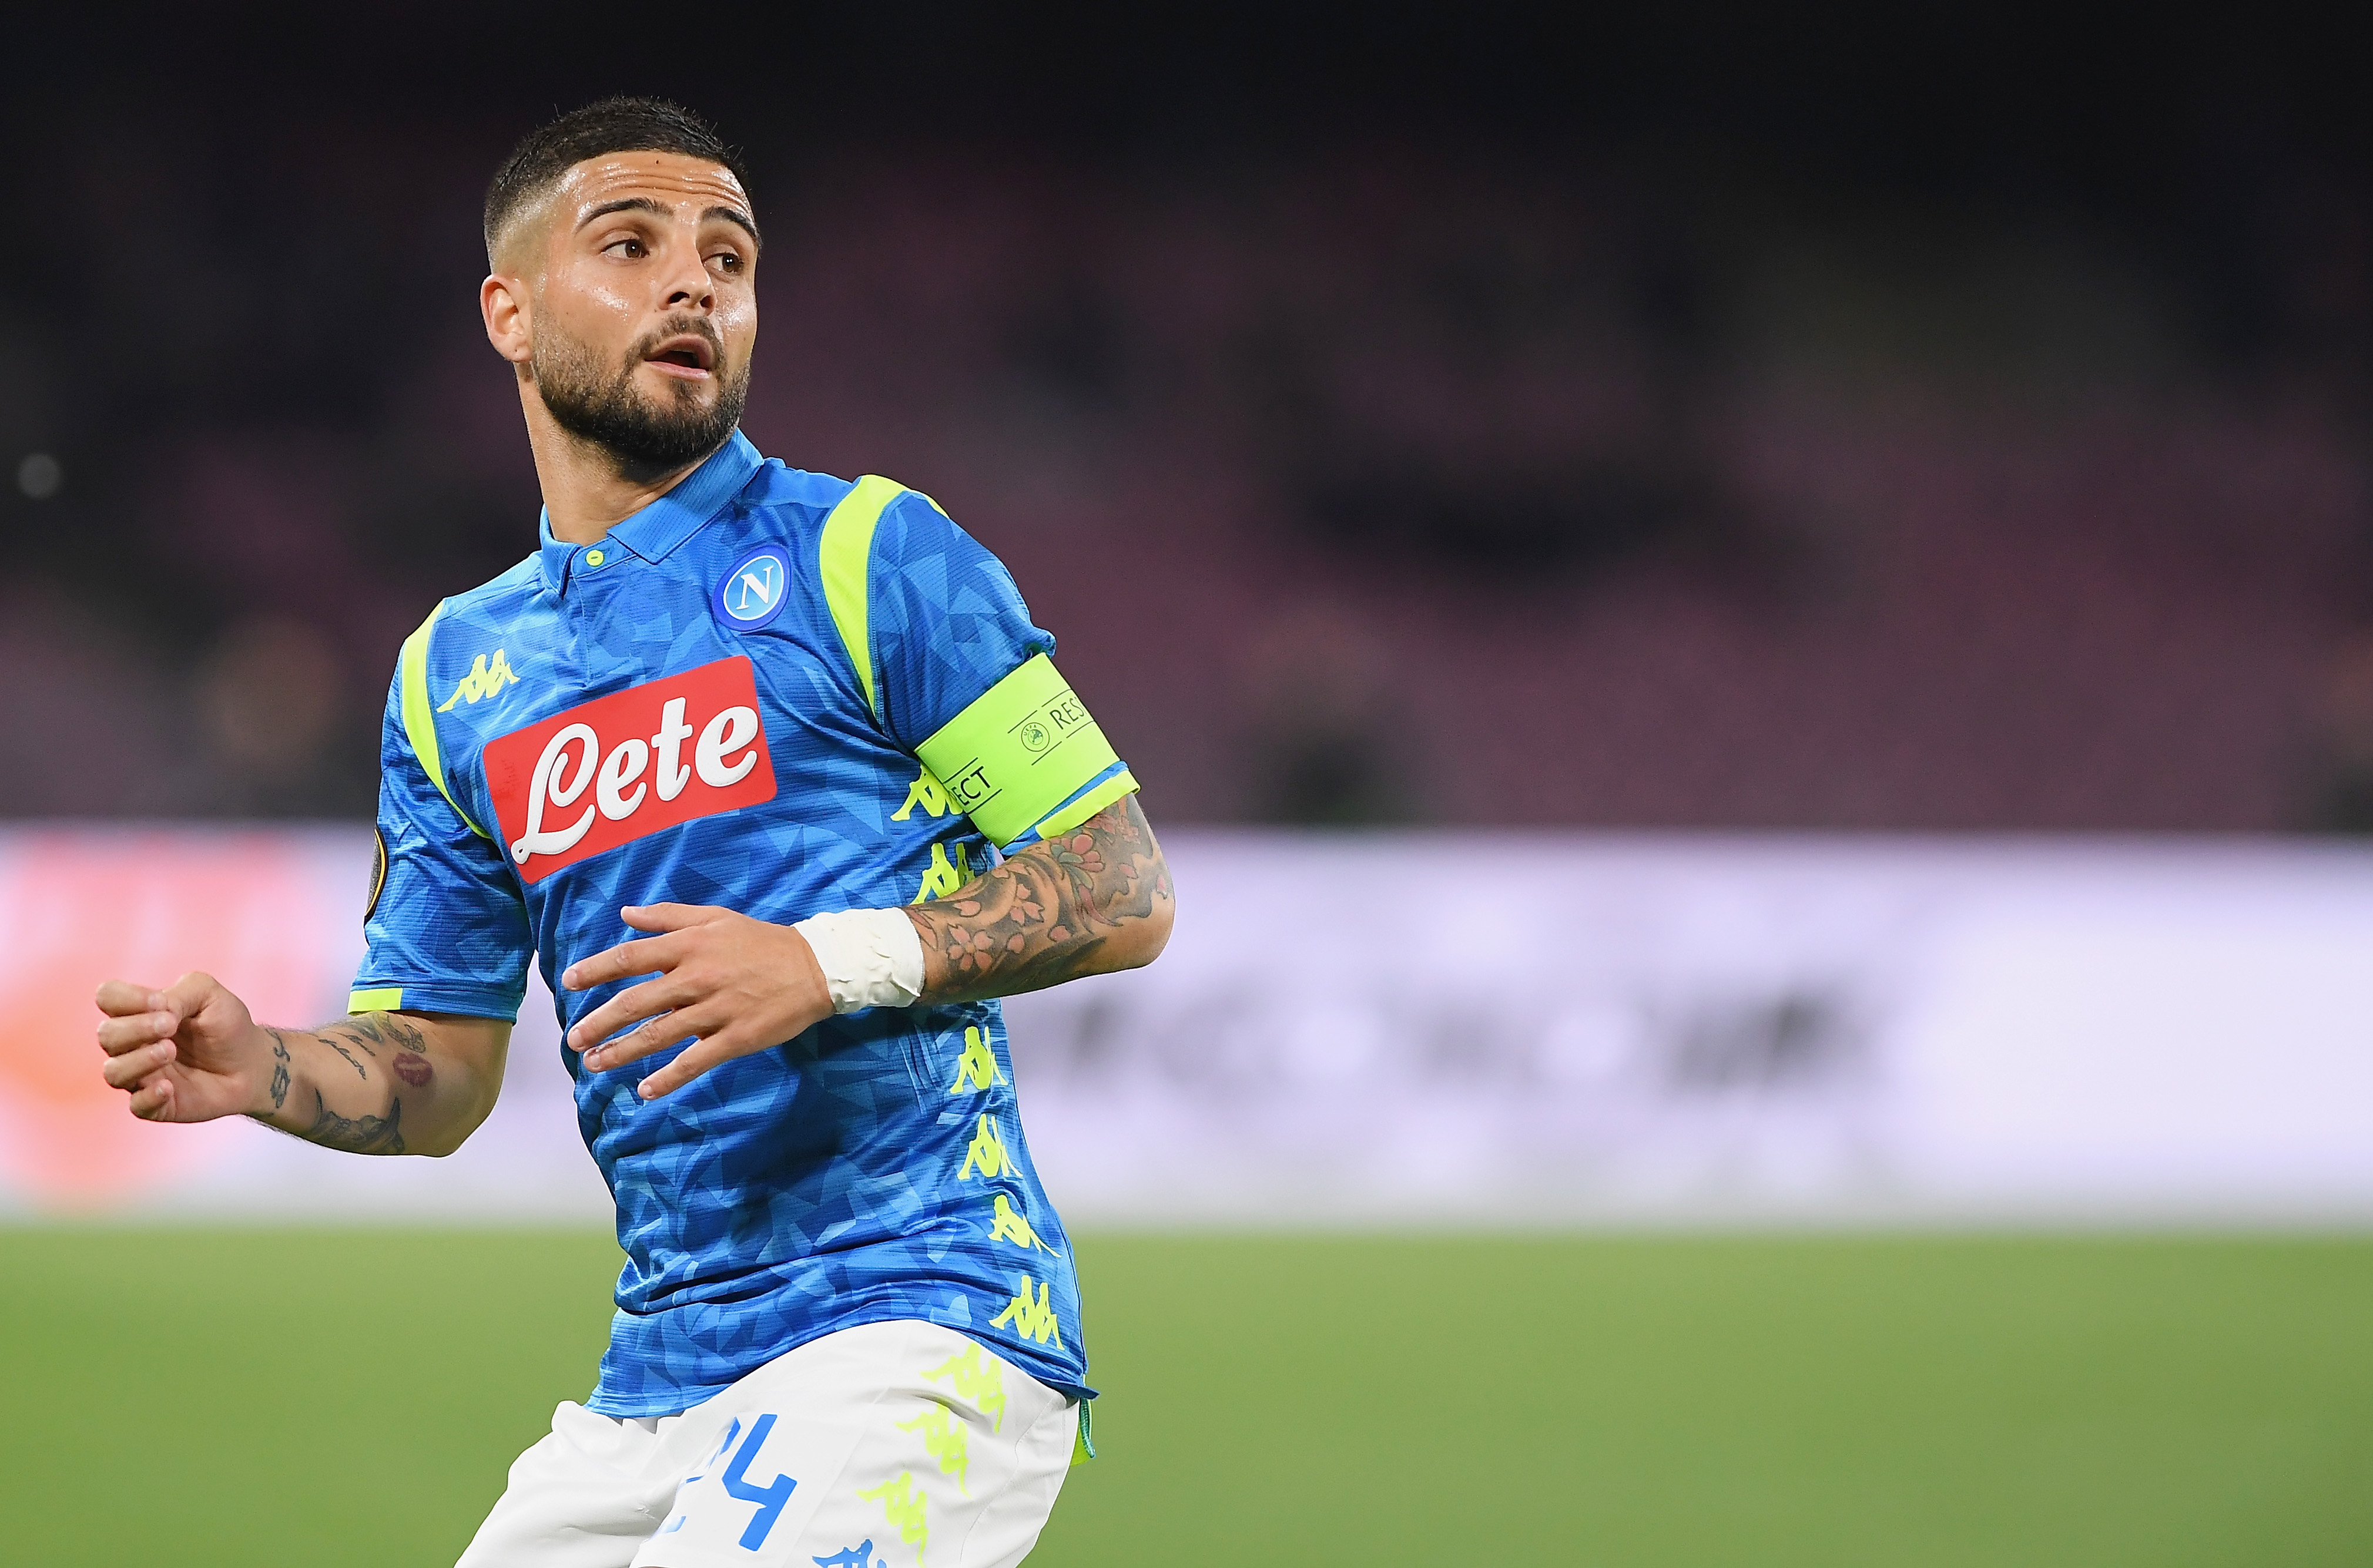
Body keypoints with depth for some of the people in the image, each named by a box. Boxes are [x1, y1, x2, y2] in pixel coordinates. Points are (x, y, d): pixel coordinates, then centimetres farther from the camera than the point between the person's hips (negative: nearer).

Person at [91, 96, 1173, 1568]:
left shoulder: (870, 554, 0)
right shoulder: (456, 671, 16)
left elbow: (1127, 892, -3)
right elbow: (436, 1076, 18)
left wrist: (833, 962, -16)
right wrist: (255, 1072, -4)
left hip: (917, 1327, -6)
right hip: (657, 1379, 6)